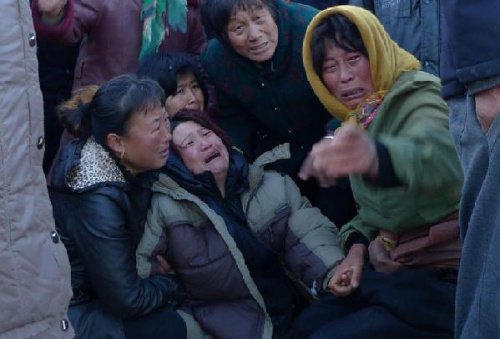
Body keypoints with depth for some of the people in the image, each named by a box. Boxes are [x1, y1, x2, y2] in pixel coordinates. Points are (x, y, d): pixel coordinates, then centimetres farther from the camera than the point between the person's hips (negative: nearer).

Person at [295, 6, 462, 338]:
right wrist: (357, 245, -6)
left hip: (442, 283, -8)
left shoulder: (417, 98, -16)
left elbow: (439, 155, -41)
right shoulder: (360, 121, 9)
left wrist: (376, 158, -64)